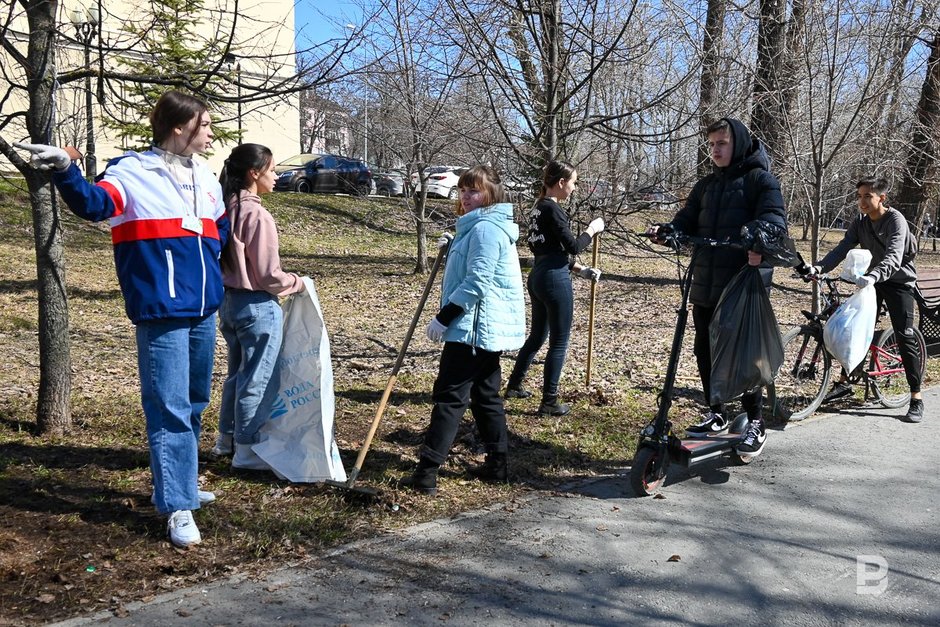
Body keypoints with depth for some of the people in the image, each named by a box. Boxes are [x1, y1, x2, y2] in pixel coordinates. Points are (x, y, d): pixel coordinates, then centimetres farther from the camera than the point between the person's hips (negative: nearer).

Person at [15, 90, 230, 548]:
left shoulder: (205, 177, 14)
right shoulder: (133, 171, -6)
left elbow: (221, 227, 30)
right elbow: (95, 203, -25)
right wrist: (66, 172, -42)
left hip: (204, 307, 8)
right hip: (162, 310, -8)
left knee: (195, 403, 16)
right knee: (169, 407, -8)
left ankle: (180, 483, 32)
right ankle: (177, 507, -2)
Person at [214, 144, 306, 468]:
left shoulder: (226, 209, 5)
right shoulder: (257, 214, -19)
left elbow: (228, 260, 11)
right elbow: (268, 275, -18)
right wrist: (297, 283, -2)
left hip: (229, 301, 9)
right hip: (257, 307, -9)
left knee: (236, 373, 22)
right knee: (255, 380, 4)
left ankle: (226, 437, 36)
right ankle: (247, 451, 15)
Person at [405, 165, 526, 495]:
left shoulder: (485, 228, -15)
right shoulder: (477, 226, 19)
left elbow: (476, 282, -22)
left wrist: (443, 318, -20)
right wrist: (452, 248, 15)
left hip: (474, 327, -11)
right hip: (488, 327, 11)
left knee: (449, 396, -10)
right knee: (486, 394, 15)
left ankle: (426, 471, -8)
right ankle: (497, 462, 22)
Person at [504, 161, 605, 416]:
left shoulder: (539, 208, 14)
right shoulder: (552, 209, -14)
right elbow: (572, 246, -17)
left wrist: (581, 269, 16)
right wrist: (592, 230, -1)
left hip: (539, 276, 10)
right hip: (555, 279, -10)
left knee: (537, 336, 22)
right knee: (559, 342, 0)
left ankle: (513, 386, 32)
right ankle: (549, 402, 6)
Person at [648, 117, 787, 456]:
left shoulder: (760, 179, -2)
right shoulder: (706, 185, 17)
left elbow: (775, 218, -17)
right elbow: (687, 222, 11)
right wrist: (666, 231, -11)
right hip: (706, 284, 7)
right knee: (705, 351, 11)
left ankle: (755, 422, 10)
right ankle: (716, 415, 26)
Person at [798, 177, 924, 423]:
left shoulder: (896, 220, -21)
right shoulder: (860, 222, -2)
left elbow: (893, 257, -35)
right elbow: (842, 248, -13)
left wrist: (873, 276, -55)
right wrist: (818, 268, -31)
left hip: (898, 281, -6)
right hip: (873, 281, 6)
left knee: (905, 338, -9)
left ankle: (916, 399, -4)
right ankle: (845, 382, 16)